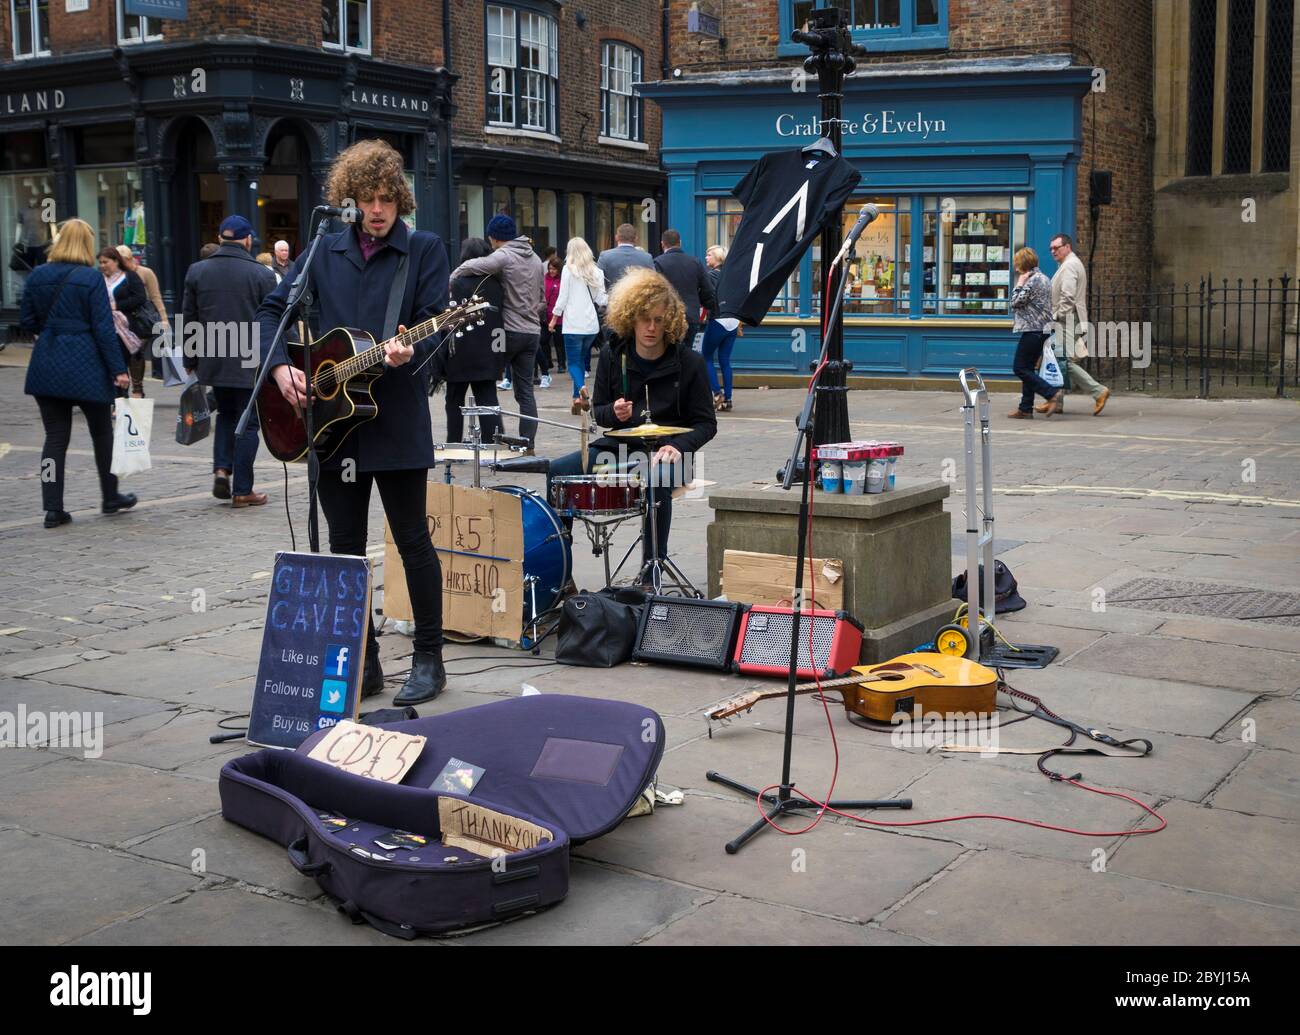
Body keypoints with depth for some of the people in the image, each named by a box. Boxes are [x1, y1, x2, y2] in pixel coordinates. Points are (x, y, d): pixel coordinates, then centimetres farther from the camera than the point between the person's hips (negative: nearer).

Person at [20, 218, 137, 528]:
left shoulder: (37, 275, 5)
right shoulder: (91, 278, -9)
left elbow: (26, 321, 10)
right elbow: (104, 328, -11)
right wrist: (118, 369, -9)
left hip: (45, 366, 4)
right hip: (86, 367, -4)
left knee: (55, 436, 7)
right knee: (102, 433, 13)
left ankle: (53, 508, 2)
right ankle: (110, 498, 23)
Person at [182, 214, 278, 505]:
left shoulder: (197, 271, 3)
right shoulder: (262, 274, -7)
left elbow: (188, 319, 6)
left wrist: (191, 360, 14)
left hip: (213, 361, 4)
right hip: (251, 362, -4)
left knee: (225, 413, 24)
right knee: (247, 422, 4)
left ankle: (221, 468, 6)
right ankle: (242, 490, 5)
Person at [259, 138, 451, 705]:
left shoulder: (424, 249, 2)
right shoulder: (326, 250, 11)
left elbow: (434, 323, -7)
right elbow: (273, 308, 14)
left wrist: (409, 352, -28)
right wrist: (281, 366, -2)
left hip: (398, 419, -4)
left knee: (413, 539, 1)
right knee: (345, 546, 8)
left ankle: (428, 659, 11)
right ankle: (362, 662, 18)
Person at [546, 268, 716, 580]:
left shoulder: (688, 363, -4)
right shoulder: (612, 355, 4)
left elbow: (706, 423, 0)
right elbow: (598, 411, 14)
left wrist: (678, 446, -20)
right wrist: (614, 413, -11)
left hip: (666, 451, -4)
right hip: (619, 445, 4)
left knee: (656, 478, -39)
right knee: (558, 472, -17)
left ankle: (650, 574, -24)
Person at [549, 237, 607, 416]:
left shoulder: (569, 269, -5)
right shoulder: (597, 272, 6)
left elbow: (562, 298, -5)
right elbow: (601, 300, 5)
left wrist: (554, 318, 4)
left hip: (573, 324, -4)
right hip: (592, 324, 4)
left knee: (573, 361, 0)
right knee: (581, 359, 17)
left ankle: (581, 388, -27)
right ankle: (577, 397, 18)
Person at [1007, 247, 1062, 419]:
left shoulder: (1032, 280, -14)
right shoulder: (1043, 278, 17)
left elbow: (1015, 302, -13)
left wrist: (1019, 284, -3)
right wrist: (1019, 321, 20)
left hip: (1033, 330, -10)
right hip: (1043, 329, 10)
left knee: (1020, 368, -6)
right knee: (1028, 369, 11)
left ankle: (1052, 393, -14)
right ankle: (1026, 409, 10)